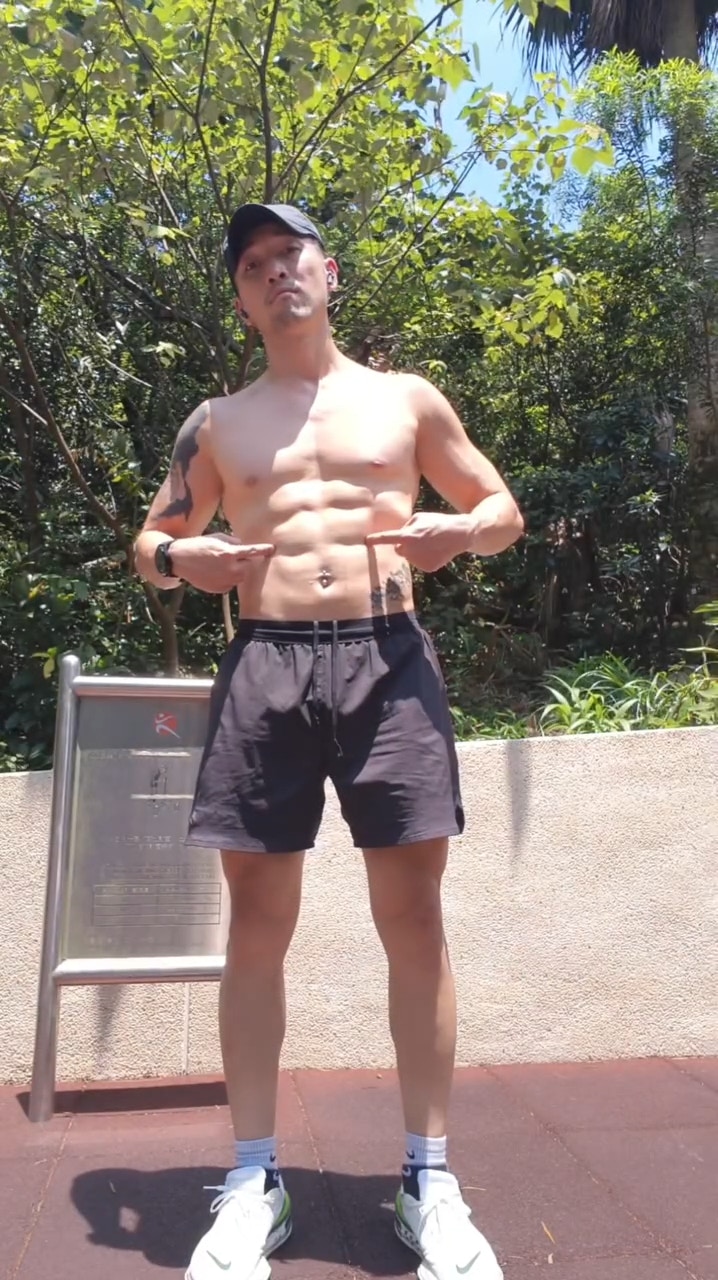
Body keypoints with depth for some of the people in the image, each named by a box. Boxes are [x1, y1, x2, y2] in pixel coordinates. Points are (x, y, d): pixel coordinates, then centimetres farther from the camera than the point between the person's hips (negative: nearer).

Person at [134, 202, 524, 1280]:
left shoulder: (407, 399, 14)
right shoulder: (217, 423, 17)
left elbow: (504, 509, 18)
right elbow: (151, 539, 21)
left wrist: (457, 530, -6)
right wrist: (179, 558, -4)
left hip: (387, 663, -1)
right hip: (263, 669, 1)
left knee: (414, 919, 0)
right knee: (257, 925, 3)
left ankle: (429, 1178, 15)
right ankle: (255, 1179, 18)